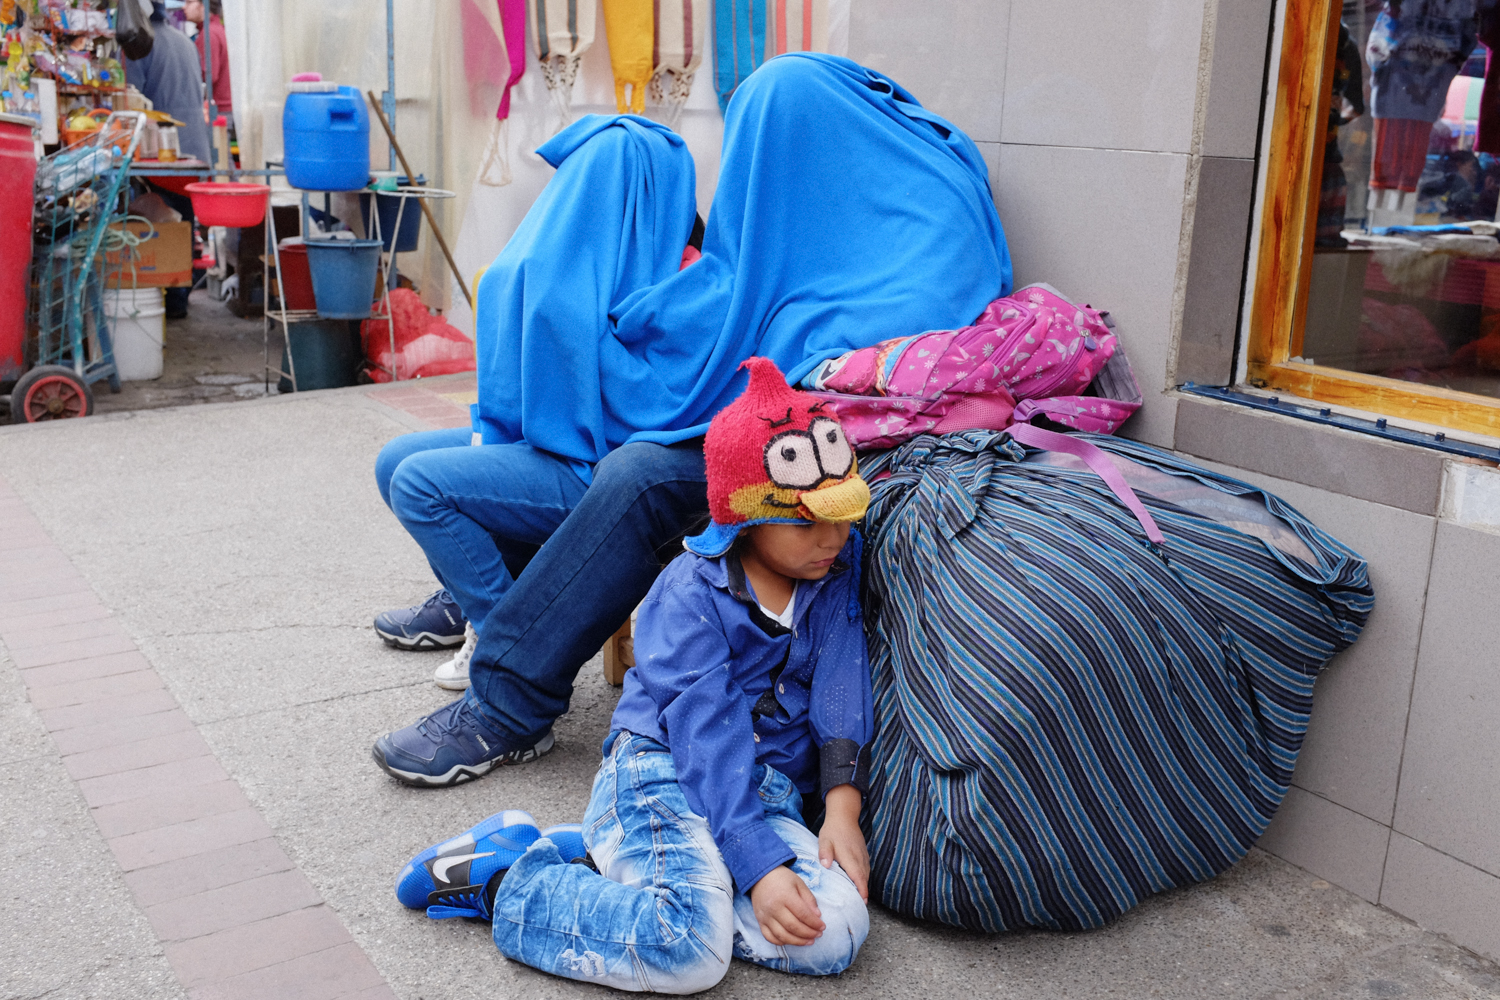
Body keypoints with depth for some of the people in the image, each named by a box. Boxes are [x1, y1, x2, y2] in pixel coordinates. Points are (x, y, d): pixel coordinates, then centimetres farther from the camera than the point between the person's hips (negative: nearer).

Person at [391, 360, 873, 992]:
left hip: (769, 796, 7)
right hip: (661, 771, -6)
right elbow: (710, 736, -19)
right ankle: (506, 881, -8)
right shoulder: (691, 594, -11)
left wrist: (841, 808, -15)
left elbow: (841, 688, 0)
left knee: (836, 932, -22)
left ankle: (606, 856, -8)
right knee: (690, 949, -32)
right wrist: (760, 867, -29)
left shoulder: (835, 571, 7)